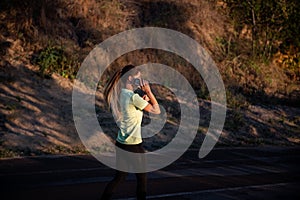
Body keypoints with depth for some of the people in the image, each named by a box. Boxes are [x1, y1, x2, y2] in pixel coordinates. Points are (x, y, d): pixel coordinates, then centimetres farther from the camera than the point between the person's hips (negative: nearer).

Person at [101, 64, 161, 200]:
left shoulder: (121, 94, 6)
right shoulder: (133, 96, -18)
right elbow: (156, 110, -12)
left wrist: (145, 98, 4)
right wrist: (148, 91, -8)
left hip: (121, 143, 8)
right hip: (133, 144, -8)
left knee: (119, 177, 14)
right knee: (142, 178, 8)